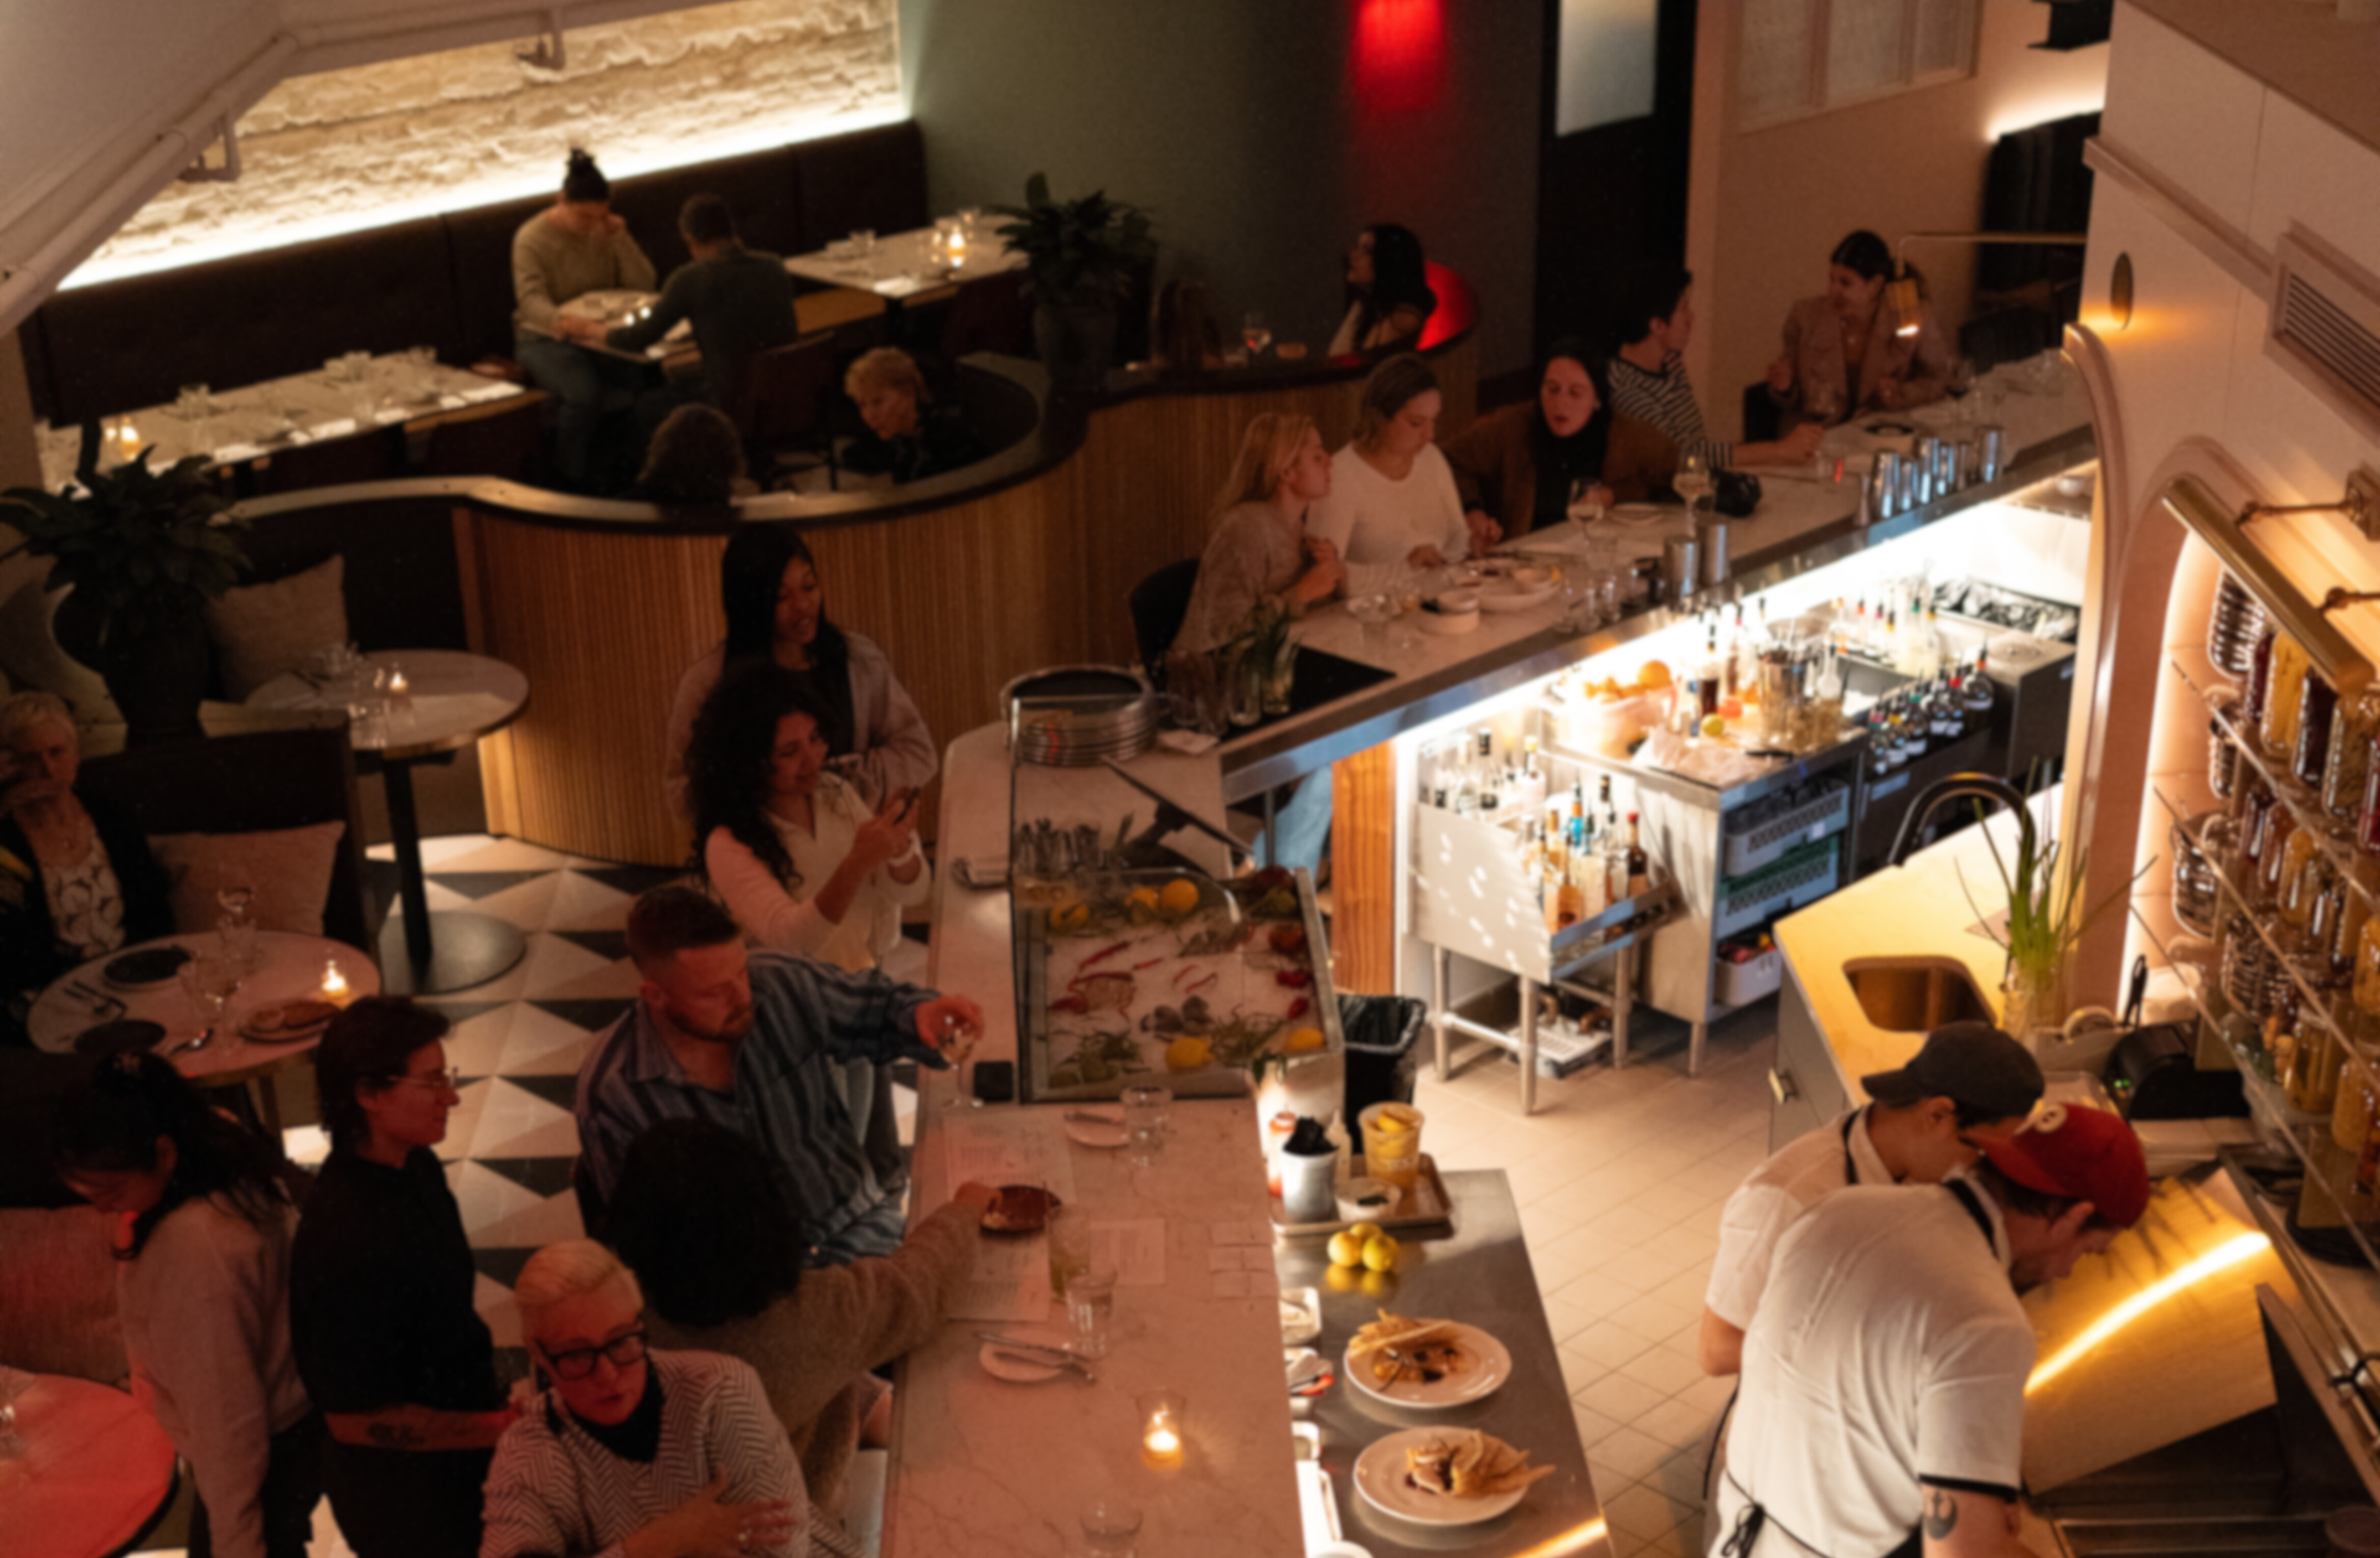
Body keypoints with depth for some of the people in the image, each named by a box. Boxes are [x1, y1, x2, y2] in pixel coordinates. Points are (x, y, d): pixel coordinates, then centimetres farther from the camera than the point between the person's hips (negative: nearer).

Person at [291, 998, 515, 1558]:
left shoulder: (414, 1167, -5)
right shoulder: (347, 1242, -32)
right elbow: (356, 1419, -26)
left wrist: (494, 1398, 6)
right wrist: (500, 1428, -21)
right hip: (404, 1496, -8)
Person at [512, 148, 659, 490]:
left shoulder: (604, 230, 4)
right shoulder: (532, 239, -12)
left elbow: (644, 287, 0)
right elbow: (531, 301, -28)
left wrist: (620, 239, -14)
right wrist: (566, 321, -49)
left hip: (601, 332, 4)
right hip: (545, 339, -4)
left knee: (651, 376, -26)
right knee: (585, 394, -35)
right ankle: (571, 483, -16)